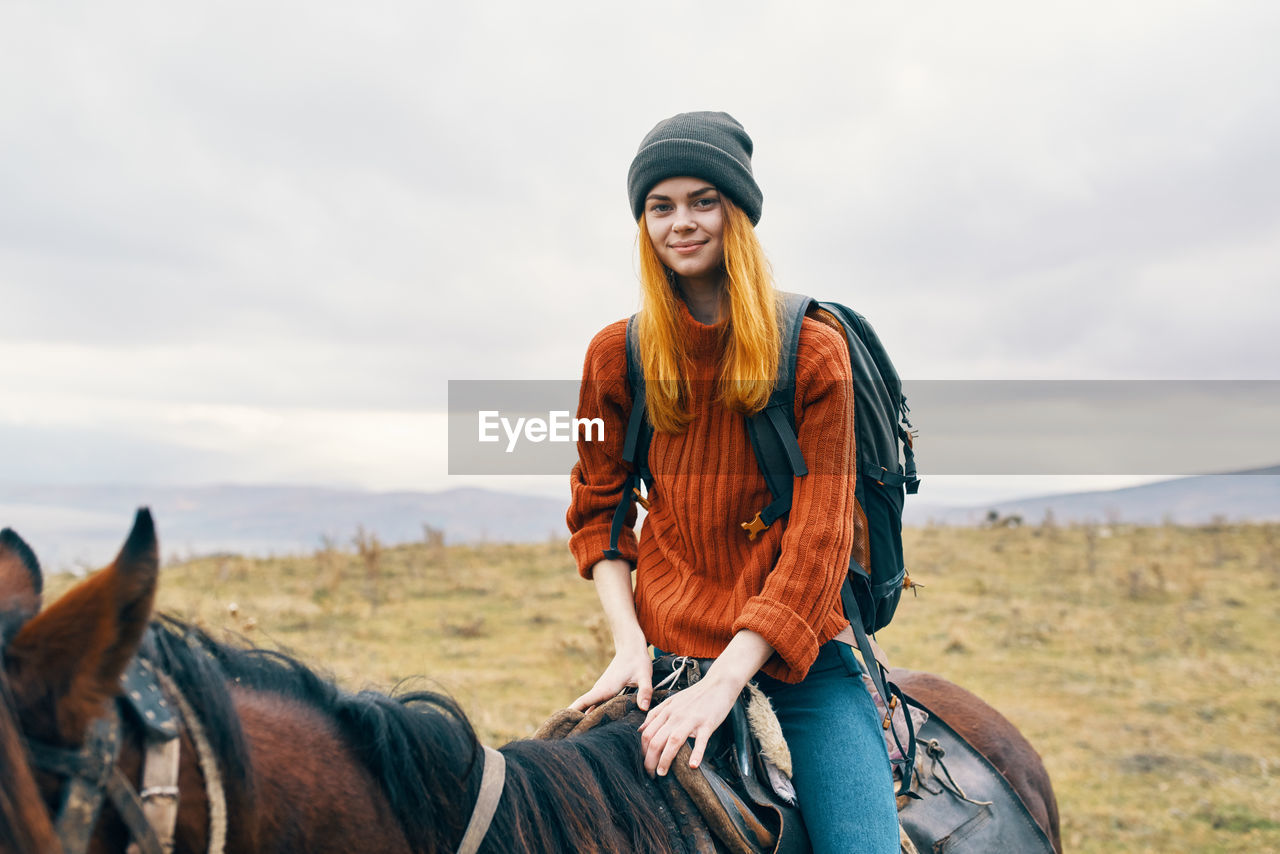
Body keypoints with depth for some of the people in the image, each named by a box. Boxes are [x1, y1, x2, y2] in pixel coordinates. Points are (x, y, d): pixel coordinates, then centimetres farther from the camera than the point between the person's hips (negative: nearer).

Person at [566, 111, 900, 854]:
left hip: (796, 651, -1)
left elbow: (818, 539, -9)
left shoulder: (815, 352, -3)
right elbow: (596, 509, 11)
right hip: (666, 650, 2)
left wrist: (723, 684, -19)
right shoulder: (617, 357, 5)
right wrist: (628, 641, -6)